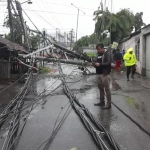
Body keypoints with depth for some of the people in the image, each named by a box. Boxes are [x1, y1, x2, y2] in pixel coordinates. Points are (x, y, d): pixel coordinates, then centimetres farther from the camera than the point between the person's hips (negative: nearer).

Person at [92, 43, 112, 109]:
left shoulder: (107, 53, -6)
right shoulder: (98, 54, 16)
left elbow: (108, 63, -17)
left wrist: (99, 64, -21)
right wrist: (95, 64, 1)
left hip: (105, 74, -7)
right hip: (99, 74, 7)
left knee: (107, 89, -3)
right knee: (100, 88, 12)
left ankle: (108, 103, 3)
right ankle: (102, 101, 24)